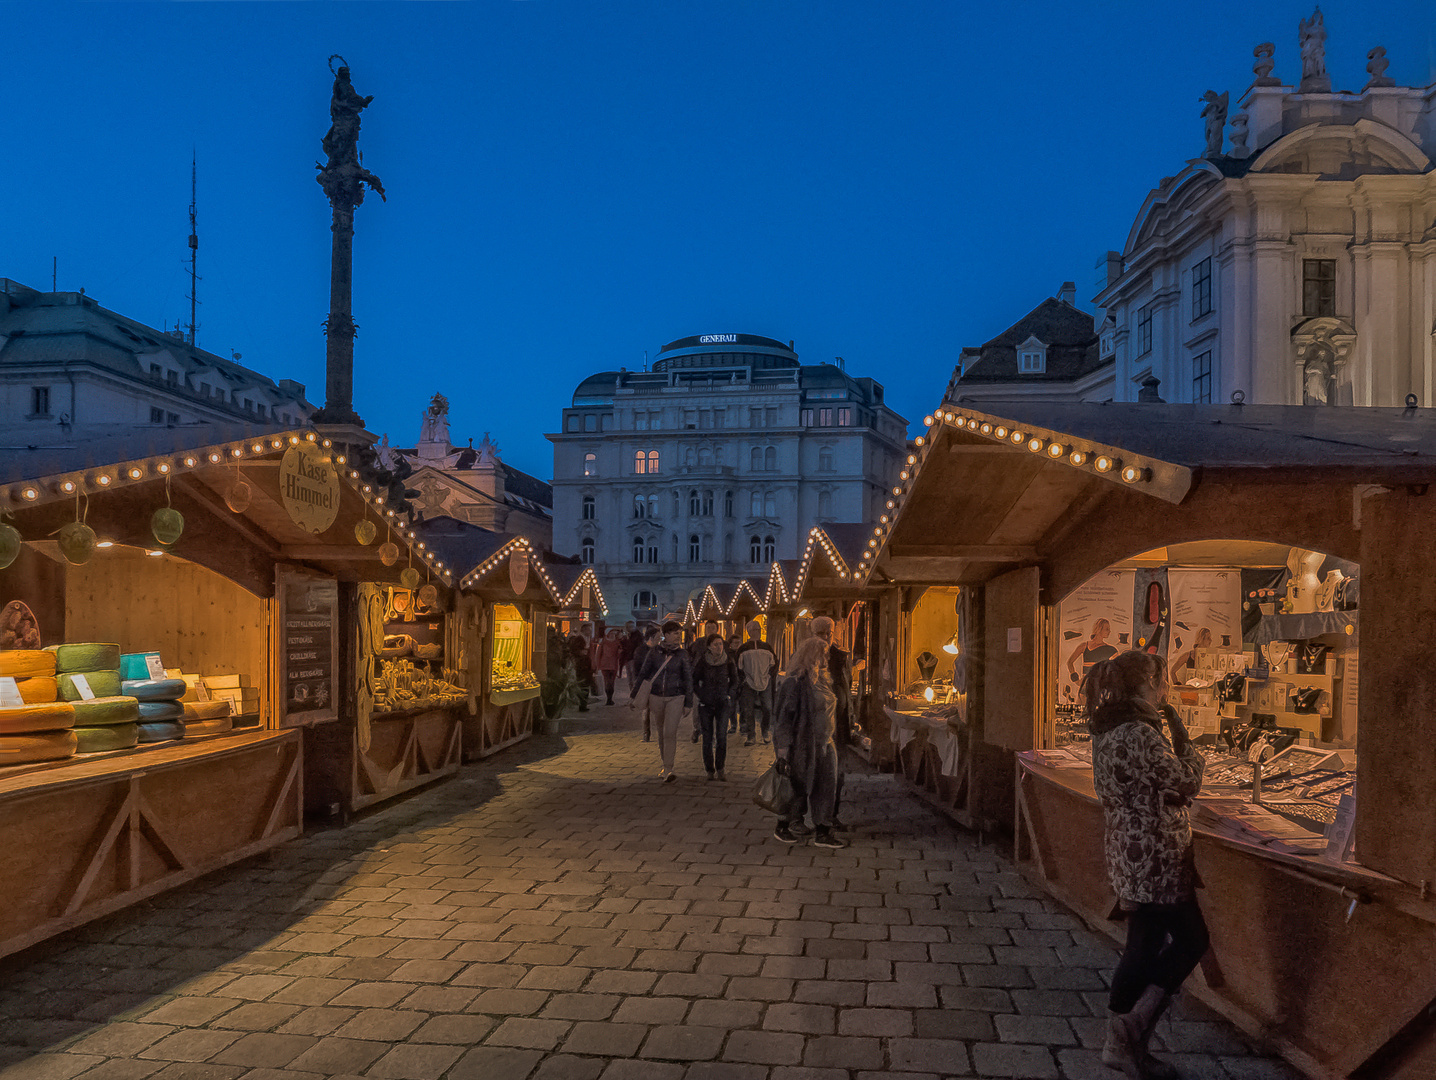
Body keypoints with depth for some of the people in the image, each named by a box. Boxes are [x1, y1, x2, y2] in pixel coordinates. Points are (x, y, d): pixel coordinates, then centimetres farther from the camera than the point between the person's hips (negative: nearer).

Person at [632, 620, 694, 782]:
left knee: (670, 732, -13)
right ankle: (666, 764, 30)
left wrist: (688, 703, -2)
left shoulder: (682, 655, -3)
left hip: (675, 698, -2)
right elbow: (643, 674, 7)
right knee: (661, 732, 13)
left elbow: (688, 680, 1)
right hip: (656, 697, 2)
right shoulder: (654, 653, 0)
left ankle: (668, 770, -14)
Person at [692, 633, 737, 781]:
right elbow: (694, 681, 8)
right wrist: (701, 695, -1)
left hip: (722, 703, 0)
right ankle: (710, 770, 14)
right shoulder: (702, 661, -5)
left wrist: (728, 694, 5)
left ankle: (720, 769, 0)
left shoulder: (728, 661, -1)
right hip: (706, 704, 0)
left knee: (722, 736, -11)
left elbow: (734, 680, 14)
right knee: (707, 737, 3)